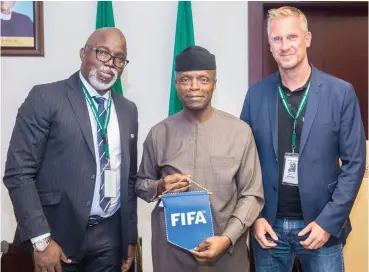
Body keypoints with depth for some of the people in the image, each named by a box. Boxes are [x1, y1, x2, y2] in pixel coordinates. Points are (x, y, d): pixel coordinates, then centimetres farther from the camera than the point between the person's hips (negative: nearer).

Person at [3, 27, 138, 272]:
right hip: (59, 234, -4)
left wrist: (131, 236, 12)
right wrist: (41, 239, -16)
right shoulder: (46, 97, -8)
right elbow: (19, 172, -12)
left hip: (110, 236, 5)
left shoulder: (128, 110, 9)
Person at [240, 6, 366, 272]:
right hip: (269, 224, 2)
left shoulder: (341, 92, -5)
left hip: (321, 224, -1)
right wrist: (254, 217, -4)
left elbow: (354, 163, -4)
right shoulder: (256, 94, 0)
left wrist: (329, 221, -10)